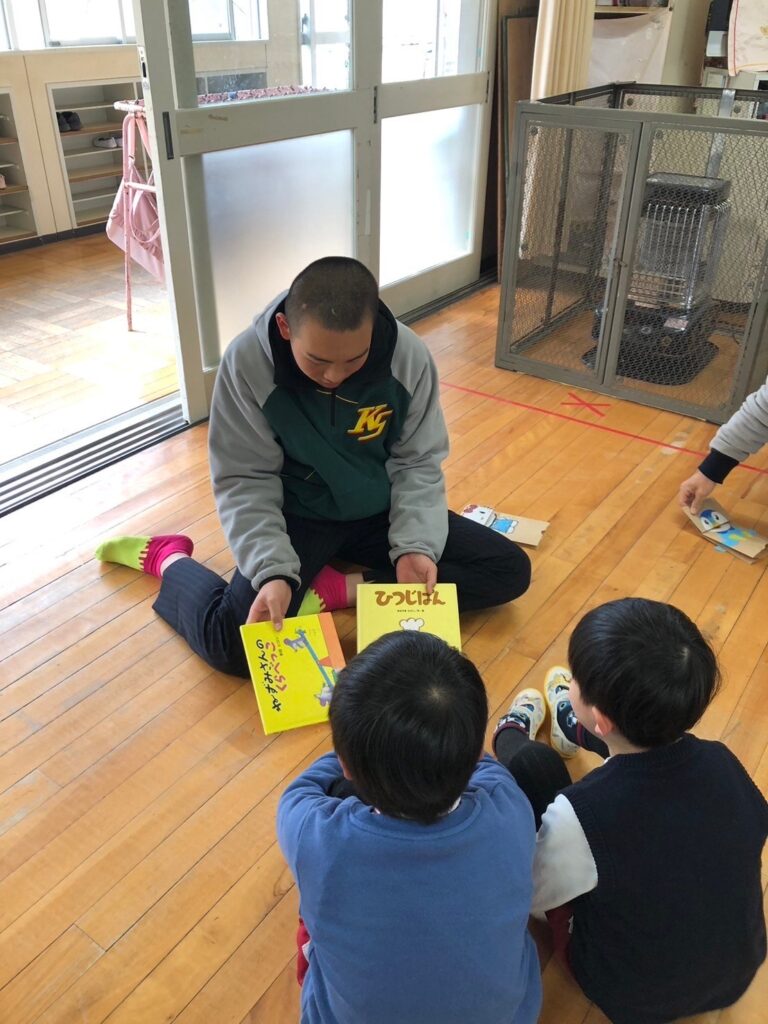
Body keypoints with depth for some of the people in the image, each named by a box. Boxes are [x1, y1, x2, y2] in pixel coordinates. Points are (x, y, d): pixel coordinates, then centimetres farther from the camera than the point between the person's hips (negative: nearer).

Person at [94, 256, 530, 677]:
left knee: (510, 570, -8)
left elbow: (418, 463, -8)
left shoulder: (409, 356, -19)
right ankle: (169, 559, 9)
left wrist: (415, 545, -23)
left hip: (380, 512, 3)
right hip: (296, 516, -3)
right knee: (235, 644, -24)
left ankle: (338, 589, -10)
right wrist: (274, 570, -29)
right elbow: (246, 481, -16)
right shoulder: (247, 361, -23)